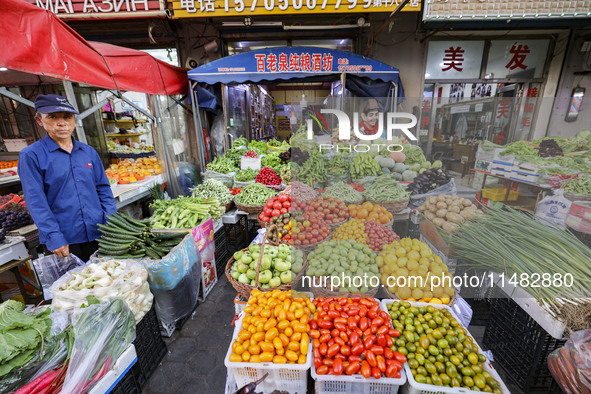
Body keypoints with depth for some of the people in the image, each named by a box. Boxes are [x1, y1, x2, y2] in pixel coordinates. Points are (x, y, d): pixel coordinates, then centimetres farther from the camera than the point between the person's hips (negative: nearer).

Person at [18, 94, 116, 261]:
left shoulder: (89, 152, 8)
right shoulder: (31, 155, -3)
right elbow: (36, 202, -8)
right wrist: (55, 238, -15)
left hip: (99, 234, 3)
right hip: (65, 241, -3)